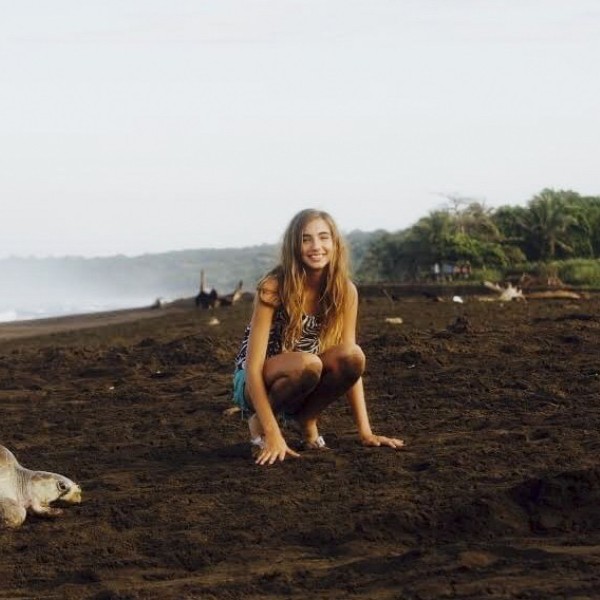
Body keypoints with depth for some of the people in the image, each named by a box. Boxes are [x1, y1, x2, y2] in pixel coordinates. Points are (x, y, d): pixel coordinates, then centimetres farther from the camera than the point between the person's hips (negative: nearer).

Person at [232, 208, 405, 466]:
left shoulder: (345, 292, -8)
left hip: (304, 386, 4)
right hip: (258, 385, -4)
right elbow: (253, 366, -24)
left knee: (352, 356, -27)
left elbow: (351, 366, -7)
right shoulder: (273, 288, -22)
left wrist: (365, 432, -15)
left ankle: (307, 420, -3)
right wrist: (272, 435, -32)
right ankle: (259, 423, -10)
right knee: (308, 364, -36)